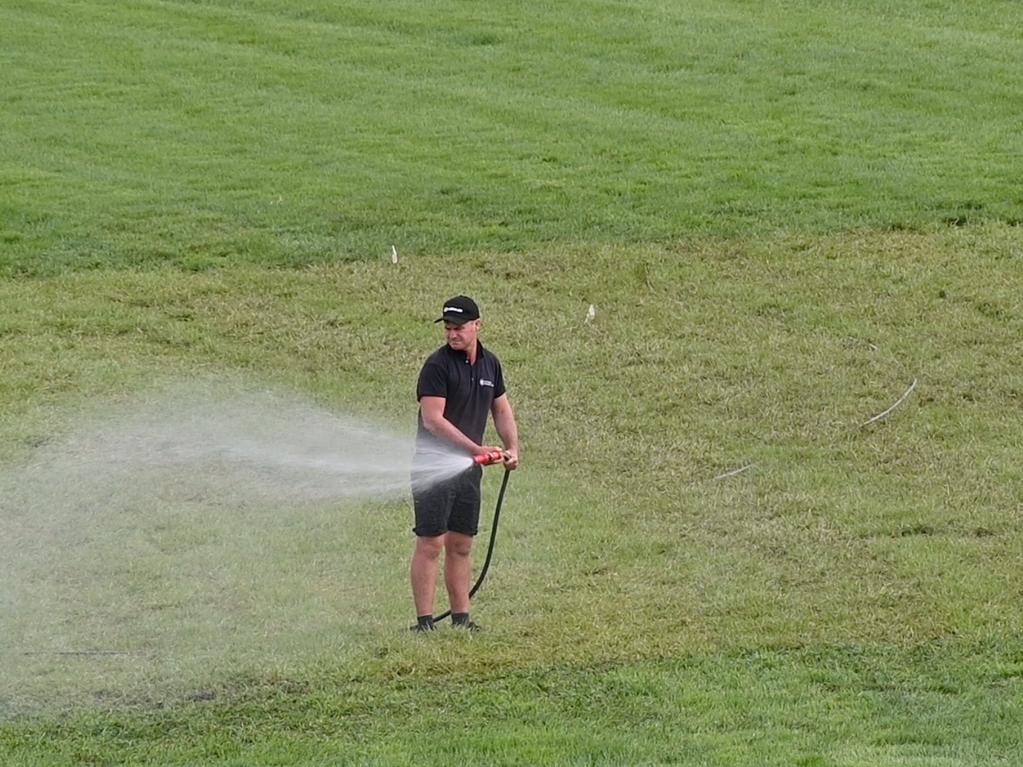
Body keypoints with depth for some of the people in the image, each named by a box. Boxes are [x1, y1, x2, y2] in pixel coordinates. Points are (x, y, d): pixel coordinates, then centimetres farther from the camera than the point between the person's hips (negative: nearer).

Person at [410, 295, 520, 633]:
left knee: (461, 545, 10)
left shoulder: (490, 364, 10)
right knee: (430, 543, -8)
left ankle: (461, 617, 15)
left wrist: (512, 447, 6)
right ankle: (424, 621, -9)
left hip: (468, 467, 7)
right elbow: (432, 419, -19)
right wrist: (477, 449, -21)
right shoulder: (437, 365, -12)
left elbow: (501, 409, 22)